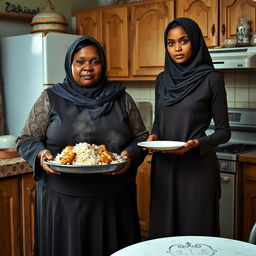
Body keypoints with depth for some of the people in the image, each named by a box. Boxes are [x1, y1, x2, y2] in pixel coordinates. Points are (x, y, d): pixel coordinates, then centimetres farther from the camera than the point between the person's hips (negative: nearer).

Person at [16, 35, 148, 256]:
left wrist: (130, 155, -12)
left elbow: (141, 137, 9)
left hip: (114, 201, 1)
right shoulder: (50, 99, 3)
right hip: (62, 200, -1)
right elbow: (26, 140, 5)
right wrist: (41, 154, -16)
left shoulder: (121, 98, 6)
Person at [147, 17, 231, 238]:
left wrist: (197, 143, -19)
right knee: (163, 228, 12)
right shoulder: (162, 79, 9)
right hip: (163, 164, 4)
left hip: (197, 164, -4)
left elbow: (223, 131, -3)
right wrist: (154, 136, -2)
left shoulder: (211, 78, -5)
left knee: (196, 231, 4)